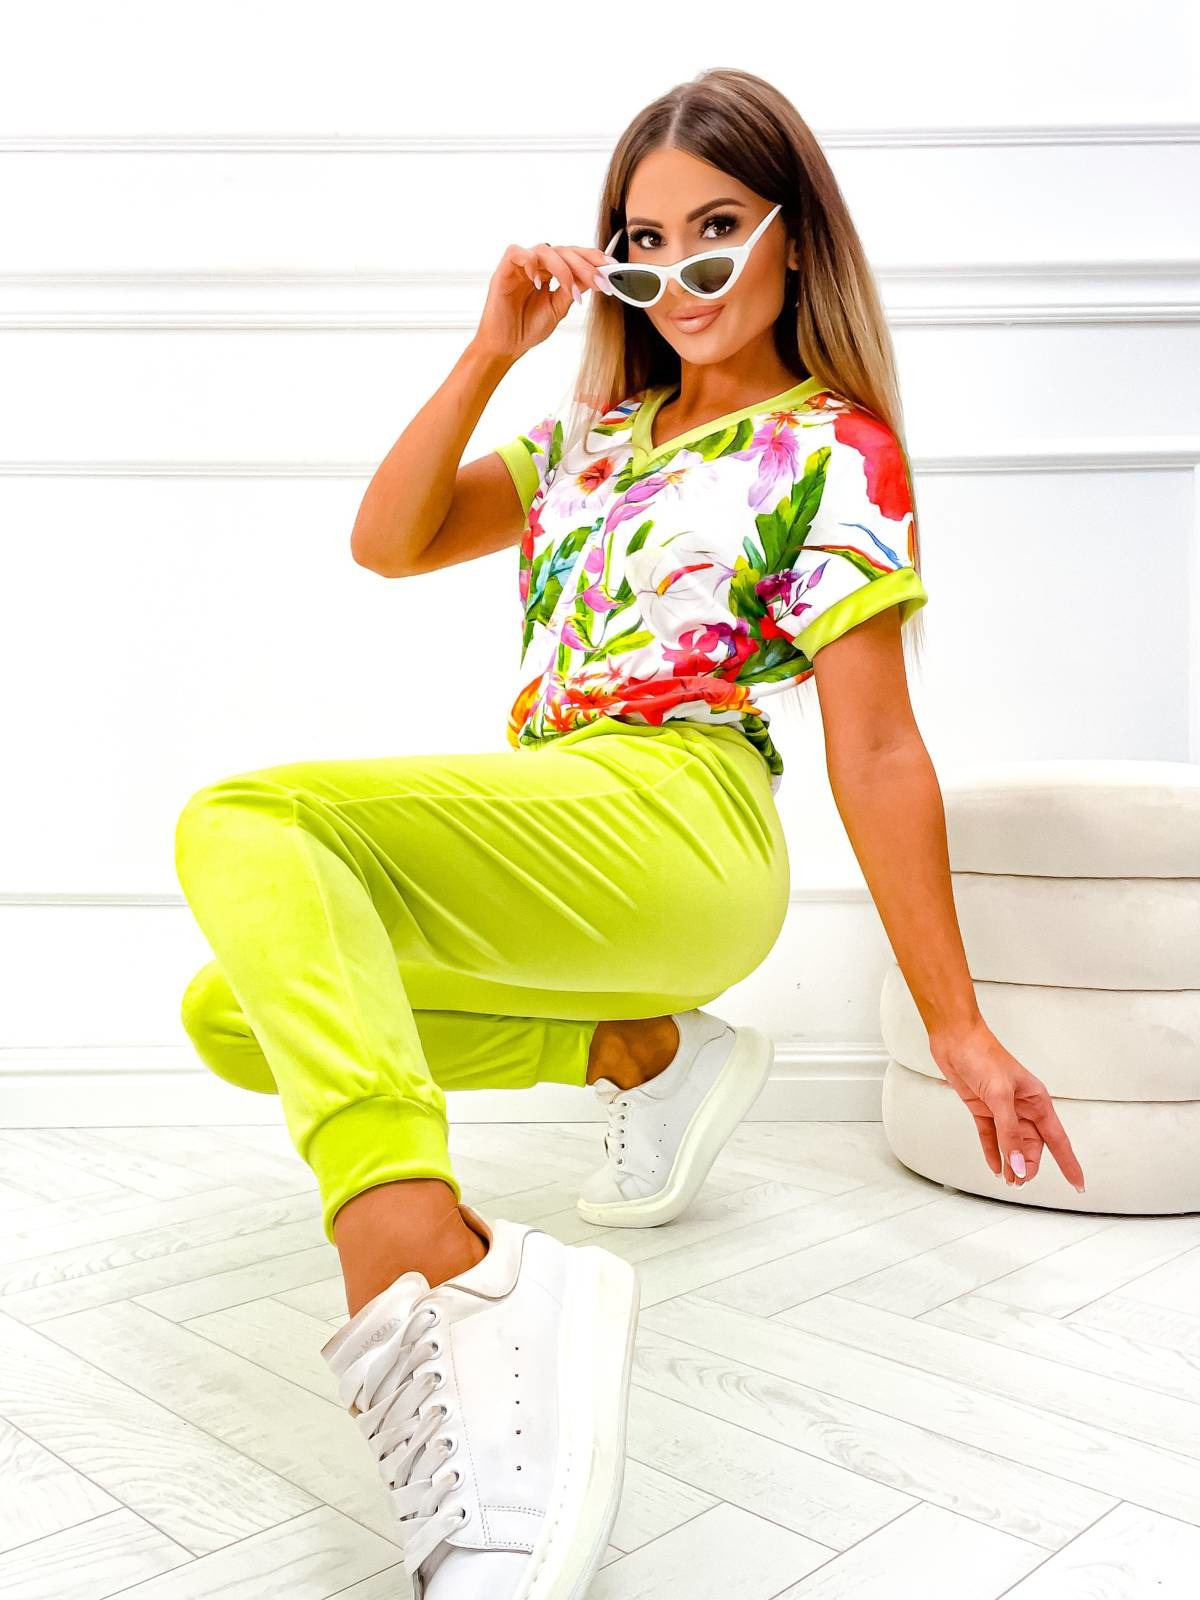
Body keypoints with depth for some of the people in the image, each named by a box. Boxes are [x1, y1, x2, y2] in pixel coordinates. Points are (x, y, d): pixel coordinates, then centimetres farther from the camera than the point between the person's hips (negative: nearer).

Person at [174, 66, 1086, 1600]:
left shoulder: (833, 452, 3)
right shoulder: (596, 431, 22)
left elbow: (875, 753, -2)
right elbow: (389, 542, 14)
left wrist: (956, 1027, -2)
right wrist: (491, 351, 5)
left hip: (671, 829, -8)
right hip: (546, 857, 8)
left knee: (245, 823, -25)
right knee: (234, 1012, 5)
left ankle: (436, 1282, -44)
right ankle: (653, 1054, 3)